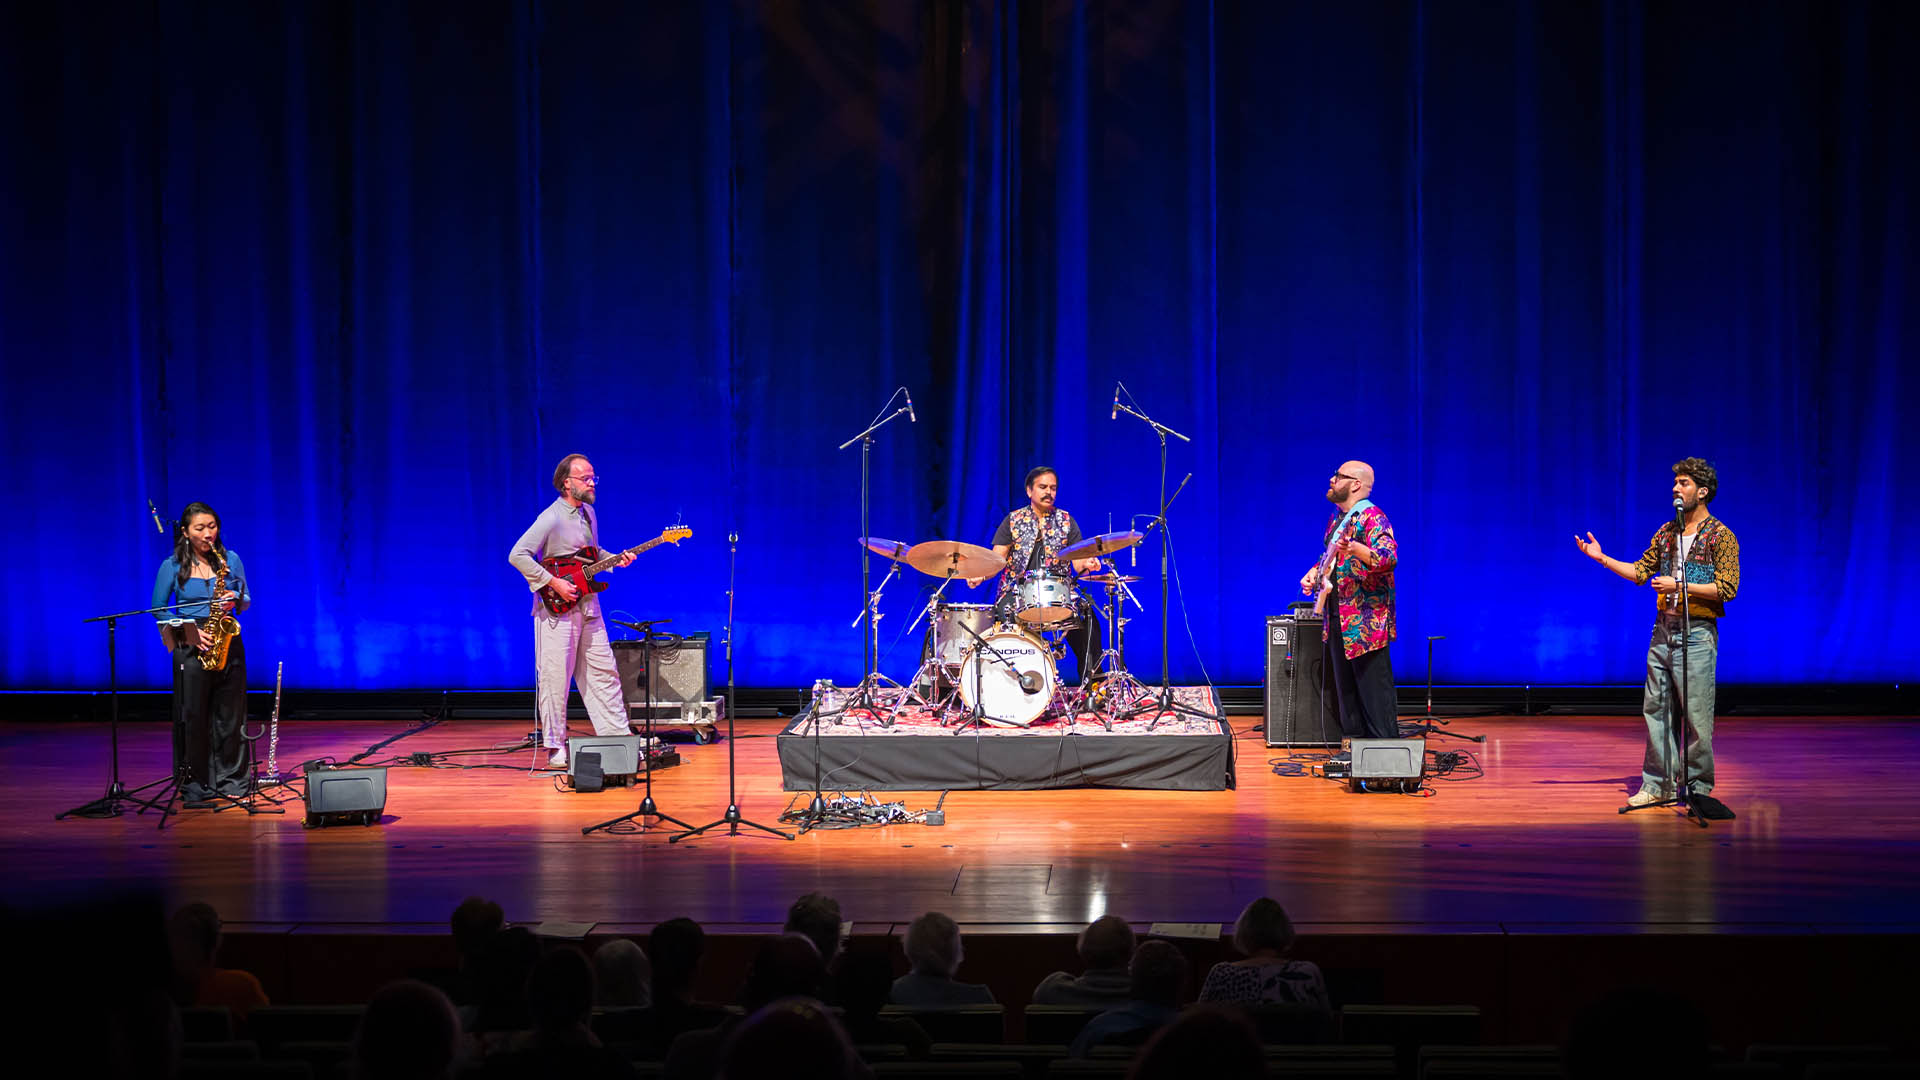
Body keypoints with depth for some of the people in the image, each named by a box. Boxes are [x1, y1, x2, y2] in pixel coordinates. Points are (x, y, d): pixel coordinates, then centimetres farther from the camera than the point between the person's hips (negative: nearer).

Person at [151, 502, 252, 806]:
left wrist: (236, 600, -12)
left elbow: (247, 600, 12)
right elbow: (158, 609, 1)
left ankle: (229, 780, 13)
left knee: (229, 715, 4)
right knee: (193, 717, -2)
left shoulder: (230, 560, 6)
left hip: (228, 643, 2)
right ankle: (194, 785, 4)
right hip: (190, 646, -2)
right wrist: (188, 632, -11)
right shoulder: (172, 567, -1)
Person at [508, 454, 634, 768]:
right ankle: (556, 749, 5)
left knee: (603, 672, 10)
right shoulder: (551, 519, -15)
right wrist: (554, 583, -21)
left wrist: (615, 559, 7)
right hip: (557, 609, -8)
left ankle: (618, 738, 17)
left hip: (587, 606, 8)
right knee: (555, 678, -2)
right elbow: (517, 556, -20)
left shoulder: (588, 513, 11)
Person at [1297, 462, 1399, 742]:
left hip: (1365, 620, -10)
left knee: (1373, 690, -9)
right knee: (1344, 686, 14)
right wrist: (1314, 572, 12)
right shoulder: (1337, 518, 15)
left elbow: (1389, 556, -28)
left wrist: (1353, 549, -43)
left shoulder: (1372, 517, -13)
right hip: (1336, 619, 10)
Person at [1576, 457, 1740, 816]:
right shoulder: (1667, 532, 14)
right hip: (1662, 630, 7)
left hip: (1696, 634, -6)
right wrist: (1602, 558, 8)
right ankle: (1658, 783, 13)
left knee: (1696, 715, -5)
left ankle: (1699, 788, 3)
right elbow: (1640, 571, 17)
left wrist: (1679, 586, -17)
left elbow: (1727, 588, -13)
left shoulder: (1721, 536, -6)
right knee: (1655, 708, 7)